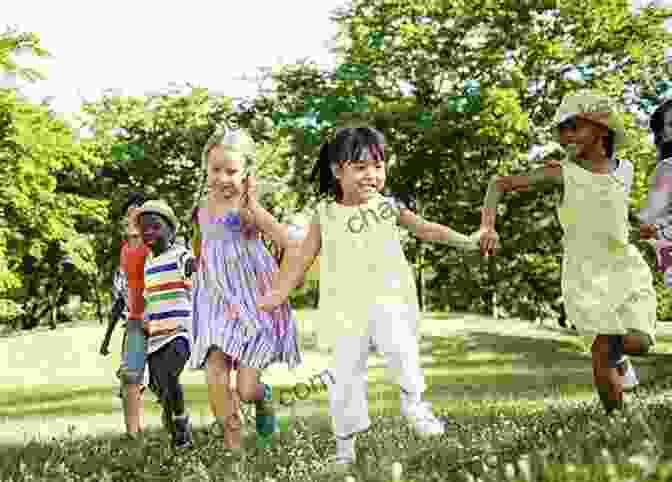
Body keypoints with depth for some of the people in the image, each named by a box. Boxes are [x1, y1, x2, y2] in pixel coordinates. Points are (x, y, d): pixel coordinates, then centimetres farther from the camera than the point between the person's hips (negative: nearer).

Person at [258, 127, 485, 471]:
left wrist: (466, 240, 0)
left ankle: (413, 402, -2)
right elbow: (302, 257, 9)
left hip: (388, 299, 0)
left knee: (401, 347, -27)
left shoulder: (388, 207, 6)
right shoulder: (325, 215, 5)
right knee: (346, 375, 4)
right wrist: (278, 294, 4)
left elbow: (425, 228, 9)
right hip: (347, 310, 1)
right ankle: (345, 443, 19)